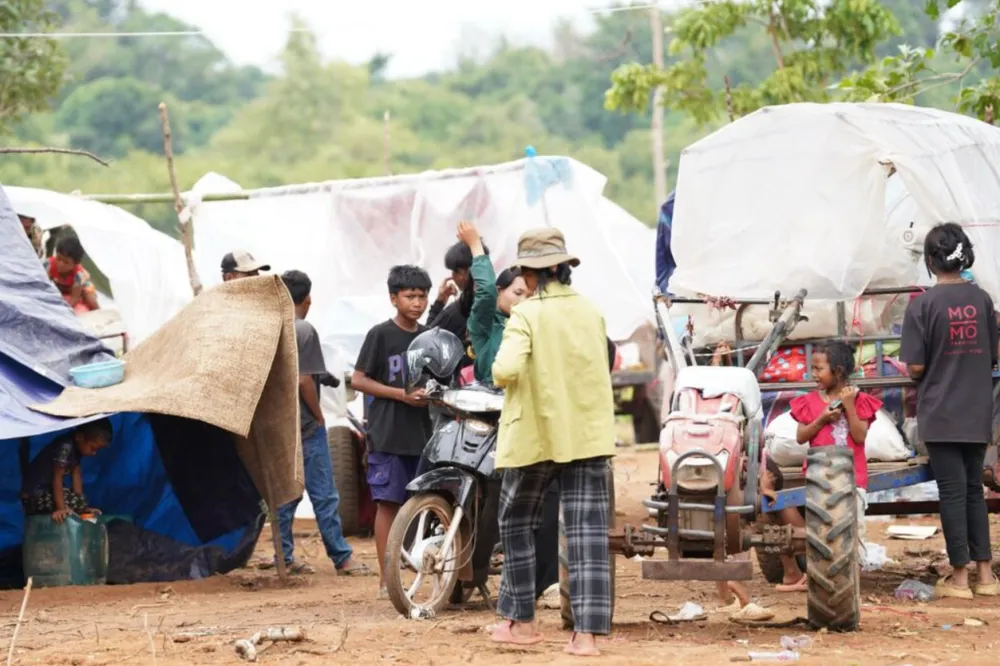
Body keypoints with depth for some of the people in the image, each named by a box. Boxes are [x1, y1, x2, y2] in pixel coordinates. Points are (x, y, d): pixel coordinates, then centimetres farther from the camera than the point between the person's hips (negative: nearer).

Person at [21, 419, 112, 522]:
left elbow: (76, 475, 3)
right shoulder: (65, 447, -25)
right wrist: (61, 508, -34)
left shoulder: (76, 447, 3)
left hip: (47, 490, 10)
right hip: (34, 495, -10)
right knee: (78, 502, -22)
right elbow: (57, 478, -28)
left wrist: (81, 507, -2)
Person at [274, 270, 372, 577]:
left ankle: (285, 557, 11)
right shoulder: (304, 331, -13)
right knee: (324, 494, -4)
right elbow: (304, 380, -19)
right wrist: (318, 415, -7)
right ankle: (342, 557, -2)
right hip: (305, 425, -7)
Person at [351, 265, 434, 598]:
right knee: (388, 503, -5)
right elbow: (358, 380, -5)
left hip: (423, 433, 5)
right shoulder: (381, 335, -3)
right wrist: (401, 394, -14)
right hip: (388, 433, -5)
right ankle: (387, 580, -3)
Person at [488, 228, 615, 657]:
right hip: (590, 435, 4)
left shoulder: (527, 315, -10)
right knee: (588, 533, -1)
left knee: (517, 525, 16)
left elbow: (505, 370, -23)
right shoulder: (591, 312, 6)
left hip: (536, 434, -4)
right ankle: (587, 632, -8)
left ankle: (522, 621, 21)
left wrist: (503, 373, -2)